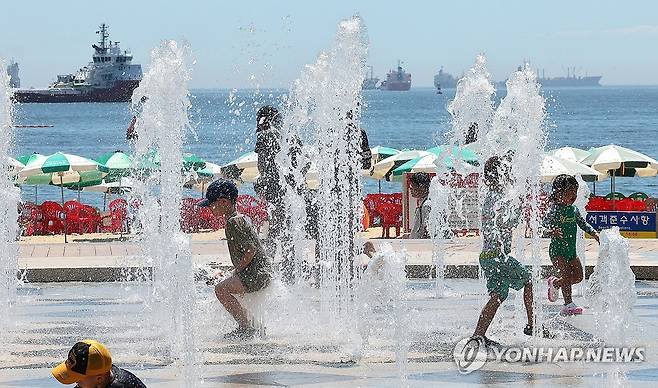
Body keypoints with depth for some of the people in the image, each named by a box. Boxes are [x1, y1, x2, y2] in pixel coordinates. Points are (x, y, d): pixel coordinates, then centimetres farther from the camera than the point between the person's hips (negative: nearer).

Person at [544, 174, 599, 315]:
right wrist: (551, 231, -44)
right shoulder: (554, 210, -14)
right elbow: (545, 224, -22)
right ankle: (568, 304, -14)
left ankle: (554, 283, 29)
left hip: (571, 250, 7)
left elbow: (583, 223, 19)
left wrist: (594, 233, 6)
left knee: (578, 276, 5)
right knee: (566, 275, -18)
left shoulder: (574, 210, 7)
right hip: (557, 250, -7)